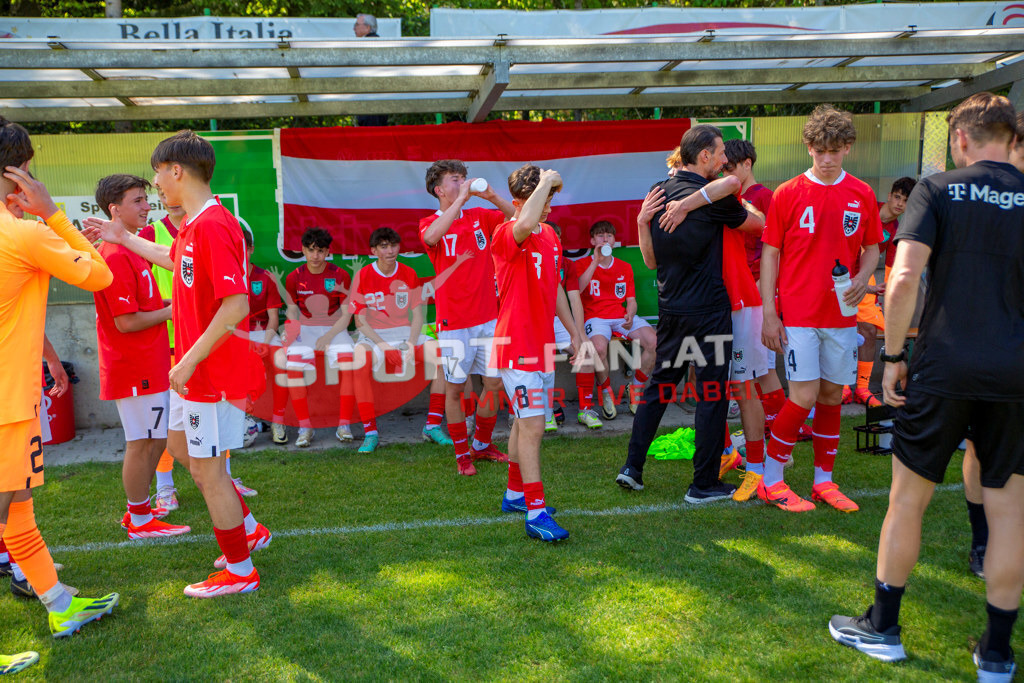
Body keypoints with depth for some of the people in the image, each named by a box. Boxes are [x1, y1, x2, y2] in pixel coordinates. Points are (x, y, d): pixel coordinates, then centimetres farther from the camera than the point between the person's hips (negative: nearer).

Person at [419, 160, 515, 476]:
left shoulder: (480, 217, 9)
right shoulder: (430, 223, -2)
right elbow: (432, 236, -26)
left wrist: (492, 196, -14)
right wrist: (461, 198, -23)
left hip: (488, 318, 4)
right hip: (454, 323, -4)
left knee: (494, 382, 8)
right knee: (454, 388, 3)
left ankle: (482, 444, 27)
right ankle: (462, 453, 19)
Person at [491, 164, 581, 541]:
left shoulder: (551, 236, 13)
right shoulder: (507, 234, -14)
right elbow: (526, 223, -40)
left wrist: (573, 329, 24)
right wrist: (546, 182, -26)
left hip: (542, 344, 9)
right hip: (517, 346, -9)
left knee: (525, 421, 18)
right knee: (532, 425, -11)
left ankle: (515, 493, 32)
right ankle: (535, 512, -6)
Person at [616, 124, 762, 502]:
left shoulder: (659, 193, 7)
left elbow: (651, 261, 10)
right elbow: (759, 224, 6)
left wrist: (641, 221, 2)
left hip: (670, 310, 6)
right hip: (709, 311, -6)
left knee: (659, 386, 16)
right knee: (712, 393, 3)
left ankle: (632, 467, 17)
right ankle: (704, 484, 10)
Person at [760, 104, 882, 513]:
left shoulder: (862, 196, 7)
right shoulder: (788, 194, -2)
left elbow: (872, 248, 16)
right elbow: (770, 254, -2)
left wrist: (862, 277, -7)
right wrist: (769, 314, -7)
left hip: (842, 313, 4)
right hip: (798, 314, -4)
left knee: (832, 395, 9)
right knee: (804, 396, -8)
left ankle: (824, 480, 22)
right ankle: (771, 480, 7)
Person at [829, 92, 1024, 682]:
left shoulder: (938, 190, -3)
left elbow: (904, 278, -15)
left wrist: (894, 356, -6)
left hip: (943, 368, -3)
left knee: (908, 499, 10)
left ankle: (883, 627, 23)